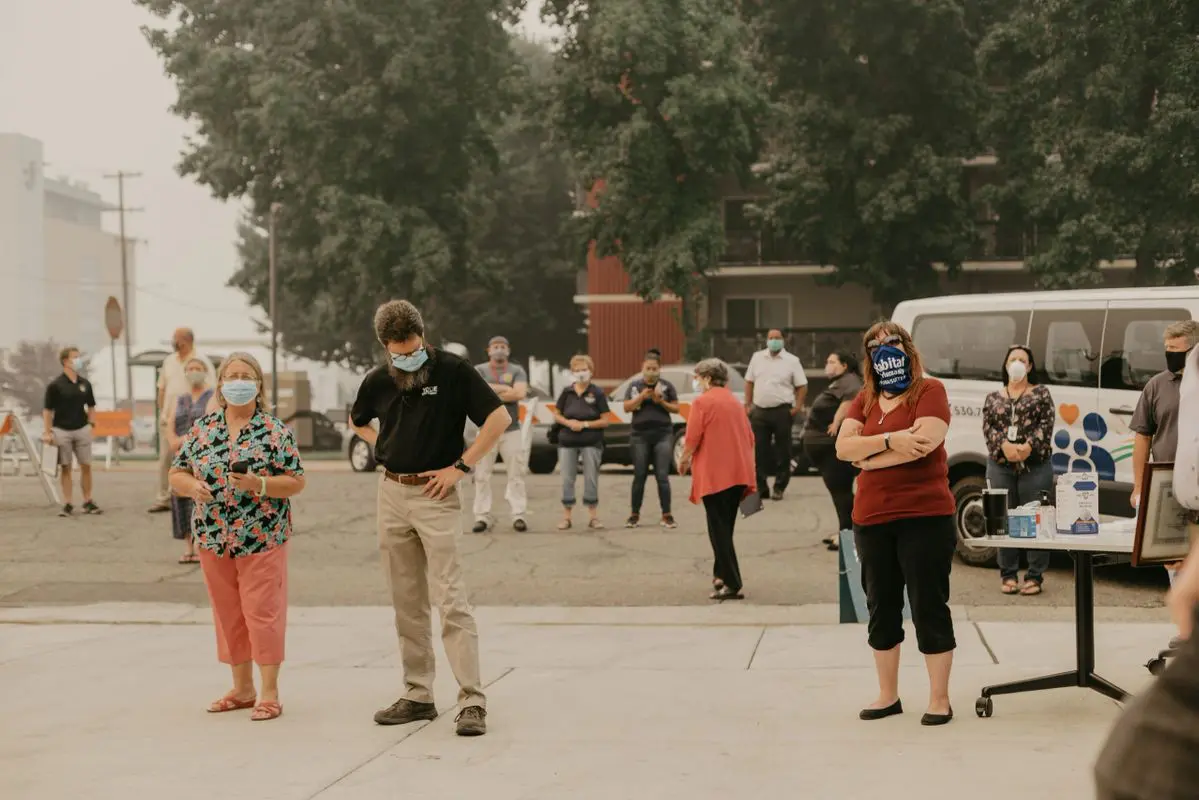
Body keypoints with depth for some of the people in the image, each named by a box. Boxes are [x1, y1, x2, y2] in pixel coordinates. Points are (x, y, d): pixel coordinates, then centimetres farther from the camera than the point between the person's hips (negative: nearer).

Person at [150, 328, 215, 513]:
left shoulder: (201, 361, -5)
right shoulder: (169, 361, 12)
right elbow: (162, 389, 16)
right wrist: (162, 413, 7)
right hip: (168, 419, 6)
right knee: (165, 459, 7)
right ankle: (163, 499, 13)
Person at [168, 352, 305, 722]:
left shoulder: (275, 430, -4)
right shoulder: (202, 428, 7)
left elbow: (296, 482, -6)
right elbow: (176, 473, 10)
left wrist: (259, 484, -21)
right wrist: (193, 486, -12)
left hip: (262, 538, -4)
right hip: (214, 538, 4)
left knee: (262, 613, -4)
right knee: (228, 614, 11)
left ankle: (270, 693, 5)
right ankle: (242, 688, 23)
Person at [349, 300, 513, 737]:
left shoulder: (453, 370, -9)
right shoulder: (377, 381, 5)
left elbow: (500, 417, -12)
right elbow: (357, 419, 26)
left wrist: (461, 466, -14)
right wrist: (383, 447, 9)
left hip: (435, 495, -5)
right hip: (391, 493, 5)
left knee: (451, 599, -10)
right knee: (407, 603, 10)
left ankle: (472, 701, -10)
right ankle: (417, 695, 18)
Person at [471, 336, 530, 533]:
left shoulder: (517, 371, 7)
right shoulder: (479, 370, 7)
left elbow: (520, 393, -11)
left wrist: (492, 394, -9)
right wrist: (507, 389, -8)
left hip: (512, 430, 0)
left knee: (516, 475, -2)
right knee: (482, 476, -2)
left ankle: (518, 515, 1)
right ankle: (482, 517, 2)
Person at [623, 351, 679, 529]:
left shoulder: (667, 385, 2)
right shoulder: (635, 385, 6)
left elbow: (676, 409, 3)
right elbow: (627, 407, 1)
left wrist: (660, 401, -13)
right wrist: (641, 397, -14)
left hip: (663, 434, -1)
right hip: (640, 435, 1)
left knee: (662, 476, -4)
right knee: (639, 475, 4)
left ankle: (666, 515, 0)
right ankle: (634, 515, 11)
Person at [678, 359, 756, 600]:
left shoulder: (702, 402, -7)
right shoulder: (735, 402, 15)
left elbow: (692, 439, -12)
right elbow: (749, 438, 16)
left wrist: (683, 461, 4)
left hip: (714, 474, -7)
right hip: (739, 473, 7)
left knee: (718, 530, -5)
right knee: (726, 527, 18)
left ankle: (733, 584, -12)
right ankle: (721, 574, 25)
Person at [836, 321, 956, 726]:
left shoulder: (929, 390, -3)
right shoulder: (864, 399, 14)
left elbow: (926, 442, -19)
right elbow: (843, 447, 1)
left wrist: (868, 457, -7)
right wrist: (890, 440, -16)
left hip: (924, 516, -6)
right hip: (871, 519, 6)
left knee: (929, 606, -1)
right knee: (881, 607, 12)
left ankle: (939, 698, 8)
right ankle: (888, 695, 24)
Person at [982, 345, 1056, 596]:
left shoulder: (1041, 394, 9)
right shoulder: (993, 398, 15)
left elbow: (1046, 424, -2)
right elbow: (988, 427, 4)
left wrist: (1029, 446, -17)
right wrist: (1004, 445, -14)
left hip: (1035, 465, -2)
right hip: (1001, 465, 2)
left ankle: (1035, 576, 2)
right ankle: (1008, 575, 10)